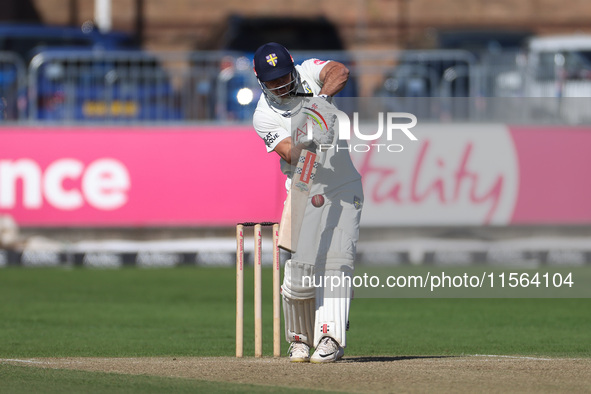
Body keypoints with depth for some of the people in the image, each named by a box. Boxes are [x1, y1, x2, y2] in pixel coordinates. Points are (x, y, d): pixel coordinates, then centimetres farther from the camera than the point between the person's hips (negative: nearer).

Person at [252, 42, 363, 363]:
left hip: (345, 188, 1)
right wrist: (306, 142, -42)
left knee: (335, 260, -13)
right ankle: (300, 338, 13)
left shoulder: (309, 73, -2)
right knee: (299, 270, -9)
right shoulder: (264, 116, -7)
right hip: (305, 193, -1)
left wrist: (321, 98, -38)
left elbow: (340, 72, -23)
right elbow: (291, 156, -20)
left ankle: (330, 338, -19)